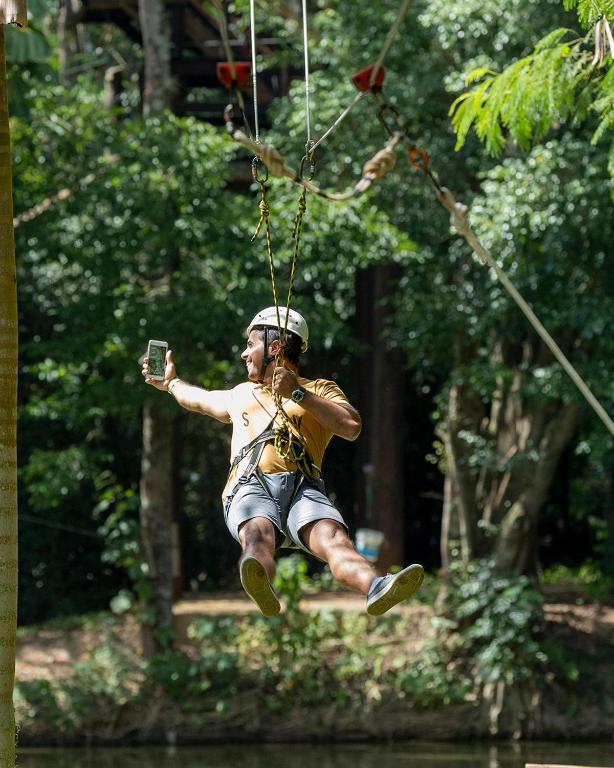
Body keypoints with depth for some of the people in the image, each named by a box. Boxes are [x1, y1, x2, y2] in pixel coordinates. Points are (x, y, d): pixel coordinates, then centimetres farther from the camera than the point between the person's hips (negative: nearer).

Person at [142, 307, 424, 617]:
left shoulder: (319, 390, 24)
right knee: (259, 534, -38)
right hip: (250, 488, 1)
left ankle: (377, 589, -64)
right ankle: (261, 587, -71)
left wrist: (297, 393, 0)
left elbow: (352, 427, 3)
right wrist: (171, 382, 79)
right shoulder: (242, 394, 39)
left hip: (303, 489, -1)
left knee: (334, 538, -35)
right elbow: (201, 400, 61)